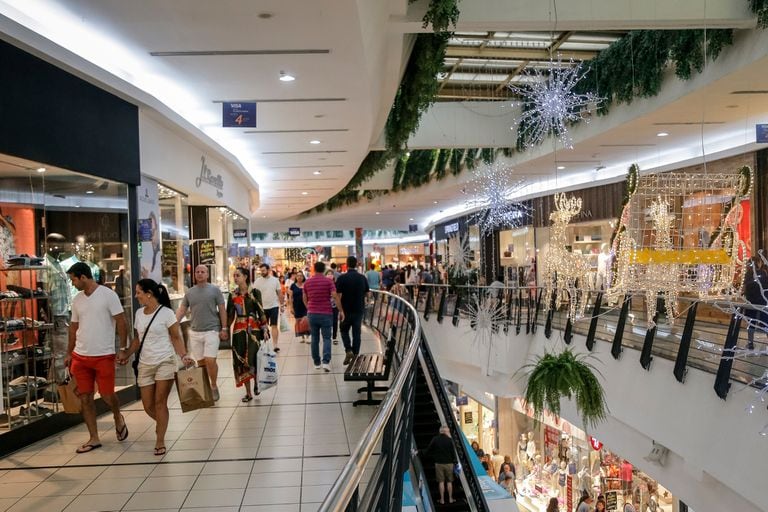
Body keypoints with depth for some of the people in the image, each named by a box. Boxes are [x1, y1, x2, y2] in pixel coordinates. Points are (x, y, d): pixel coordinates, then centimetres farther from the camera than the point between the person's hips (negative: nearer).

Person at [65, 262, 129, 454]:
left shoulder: (108, 295, -9)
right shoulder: (77, 299, 8)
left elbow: (121, 322, -9)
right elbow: (74, 327, 16)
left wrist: (123, 348, -12)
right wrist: (69, 354, 14)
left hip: (104, 356, -5)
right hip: (80, 356, 6)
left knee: (107, 395, 0)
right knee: (85, 398, 7)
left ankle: (118, 418, 32)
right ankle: (94, 439, 17)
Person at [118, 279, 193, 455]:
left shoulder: (166, 313, -9)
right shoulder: (139, 313, 8)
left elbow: (176, 337, -7)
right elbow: (137, 339, 16)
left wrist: (184, 356, -20)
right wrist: (126, 354, 5)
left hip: (165, 362, -5)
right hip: (145, 365, 5)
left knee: (160, 402, -4)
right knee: (148, 405, 6)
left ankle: (160, 441, 8)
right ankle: (162, 424, 36)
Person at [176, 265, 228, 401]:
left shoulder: (214, 290, -1)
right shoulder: (189, 292, 9)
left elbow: (222, 310, 0)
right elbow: (182, 310, 10)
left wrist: (224, 328, -5)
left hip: (211, 330, -4)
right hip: (194, 332, 4)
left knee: (210, 360, -11)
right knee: (200, 361, 8)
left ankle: (214, 386, 9)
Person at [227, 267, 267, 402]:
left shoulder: (254, 292, -2)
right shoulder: (233, 295, 6)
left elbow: (261, 311, -2)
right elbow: (230, 315, 11)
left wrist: (264, 329, -5)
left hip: (253, 329, -3)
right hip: (238, 330, 3)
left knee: (253, 358, -7)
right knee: (241, 360, 3)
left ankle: (256, 382, 24)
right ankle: (248, 392, 13)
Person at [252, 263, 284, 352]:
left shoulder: (275, 280, -1)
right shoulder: (257, 281, -2)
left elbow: (280, 293, 4)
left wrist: (282, 304, 2)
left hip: (274, 306, -1)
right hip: (262, 307, 1)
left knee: (274, 326, -5)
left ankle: (275, 345, -6)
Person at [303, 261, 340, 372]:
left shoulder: (307, 282, 5)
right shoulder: (328, 281, -6)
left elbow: (305, 299, 13)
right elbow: (335, 296, -13)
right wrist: (341, 310, -6)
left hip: (312, 313, 3)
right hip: (326, 313, -3)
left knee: (314, 338, 11)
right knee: (326, 338, 1)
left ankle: (316, 362, 16)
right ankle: (326, 361, -15)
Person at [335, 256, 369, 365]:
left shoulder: (342, 278, -11)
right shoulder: (362, 277, 0)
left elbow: (338, 295, -14)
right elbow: (366, 293, 9)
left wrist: (340, 310, -4)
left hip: (346, 310, -2)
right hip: (359, 310, 2)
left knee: (344, 331, 15)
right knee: (357, 333, 9)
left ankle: (349, 350, -4)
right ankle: (355, 356, 10)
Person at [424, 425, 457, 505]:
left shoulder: (435, 439, -1)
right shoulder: (449, 440, -5)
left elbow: (428, 450, 0)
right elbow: (453, 452, -3)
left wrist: (433, 457, 15)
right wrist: (454, 461, 7)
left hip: (439, 463, 1)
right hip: (449, 463, -1)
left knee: (441, 481, 5)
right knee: (449, 481, 10)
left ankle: (442, 500, 7)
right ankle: (450, 499, 15)